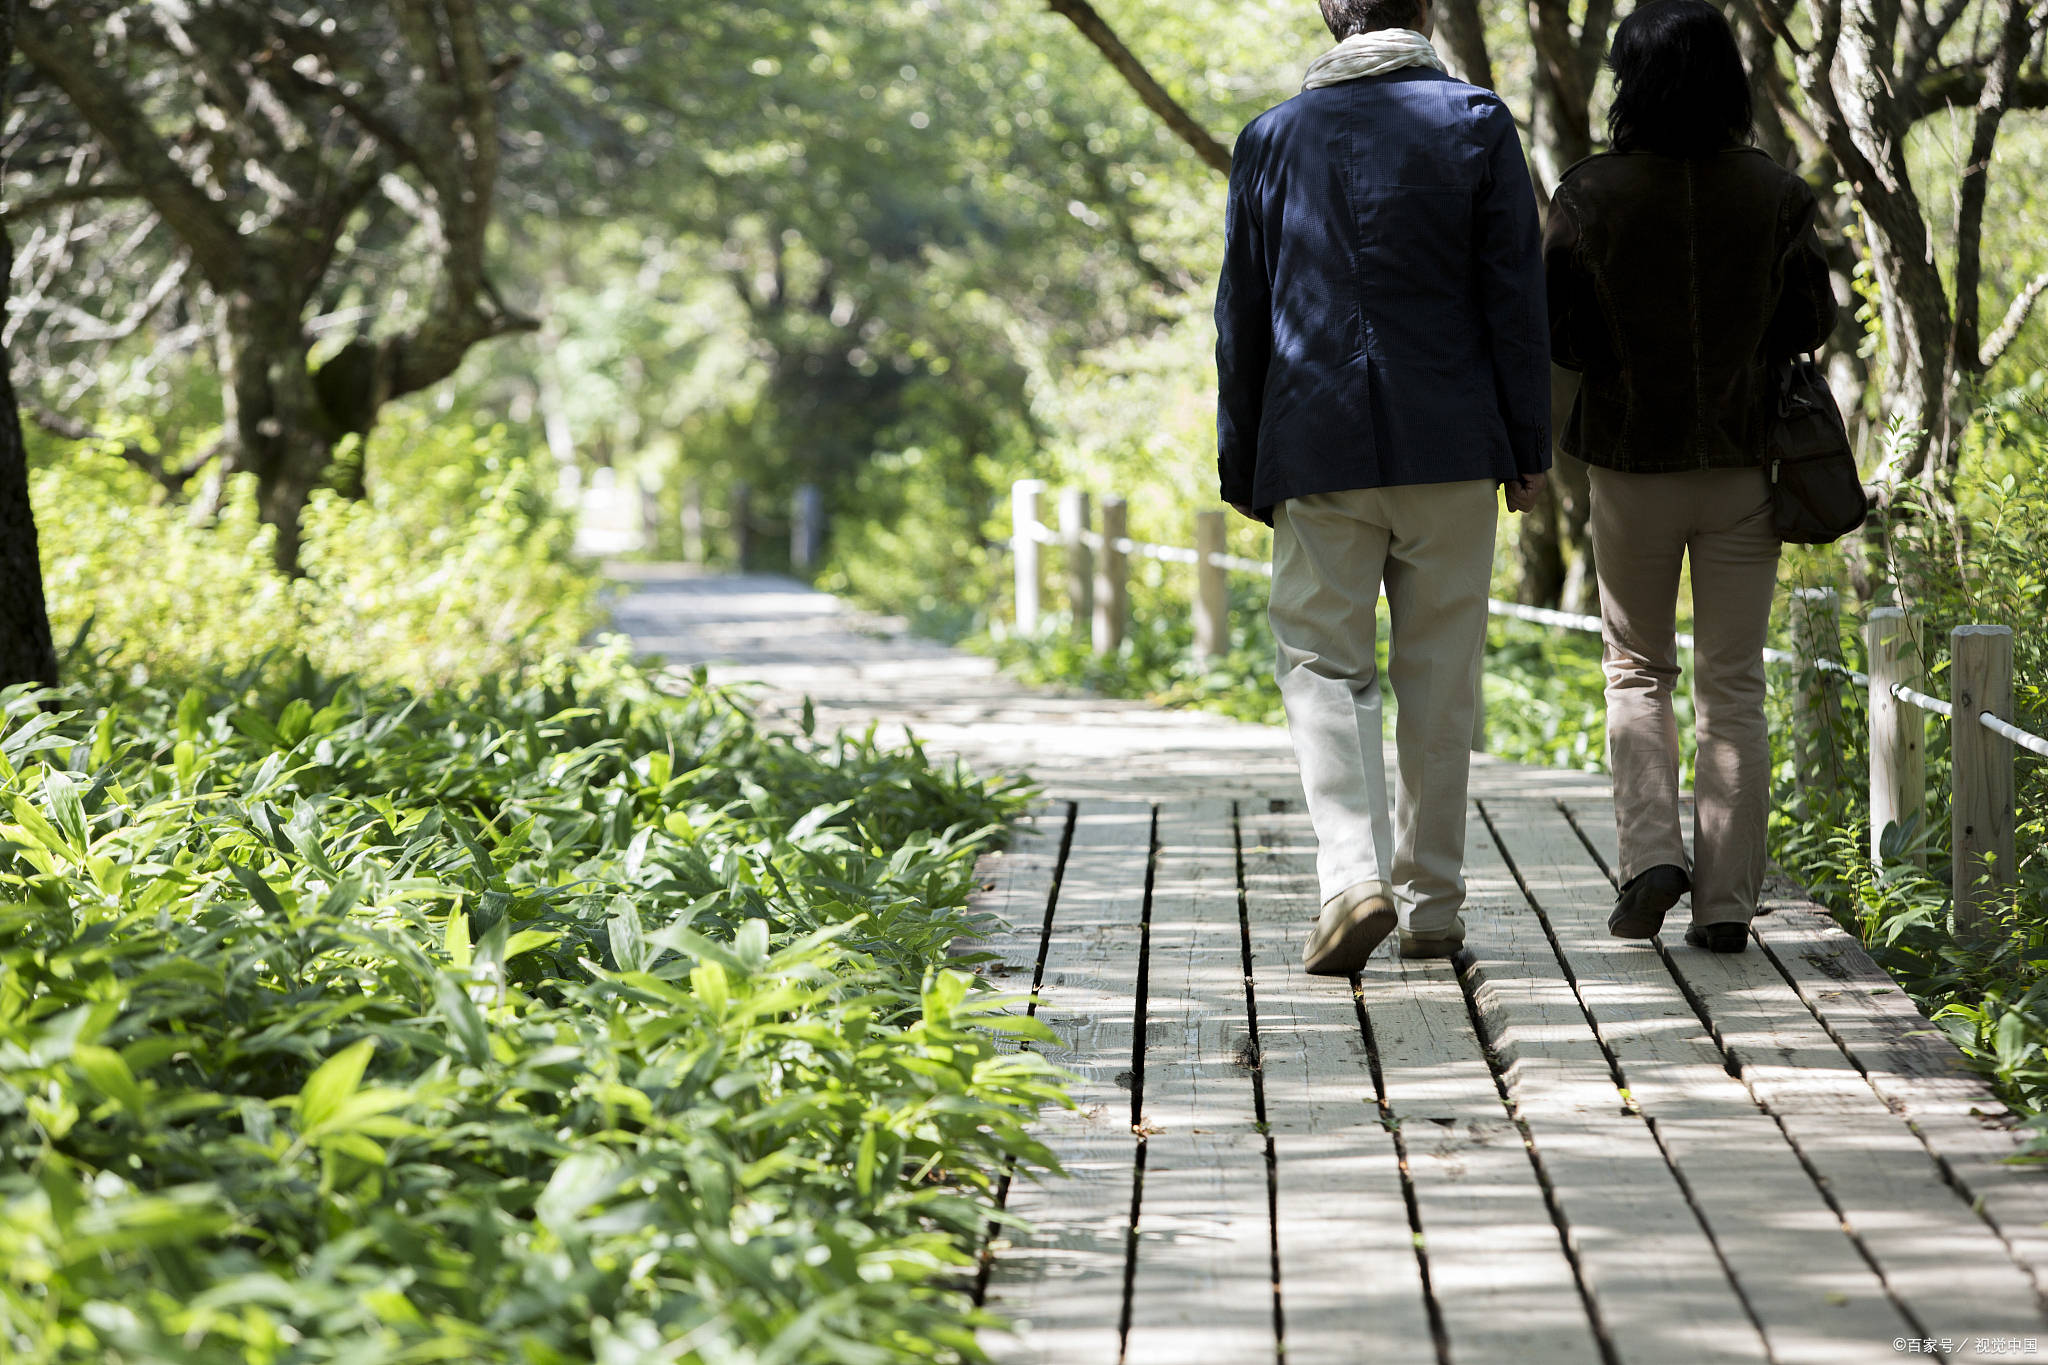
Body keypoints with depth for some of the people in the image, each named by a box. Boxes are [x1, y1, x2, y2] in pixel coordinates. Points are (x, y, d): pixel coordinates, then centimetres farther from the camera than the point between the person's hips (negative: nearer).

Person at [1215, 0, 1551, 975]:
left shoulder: (1272, 138, 5)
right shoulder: (1477, 125, 0)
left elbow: (1240, 318, 8)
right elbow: (1514, 298, -2)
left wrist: (1242, 469, 14)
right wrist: (1528, 446, 5)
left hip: (1317, 452, 0)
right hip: (1451, 449, 0)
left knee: (1324, 665, 5)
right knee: (1439, 674, 8)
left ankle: (1354, 876, -15)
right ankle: (1430, 903, 11)